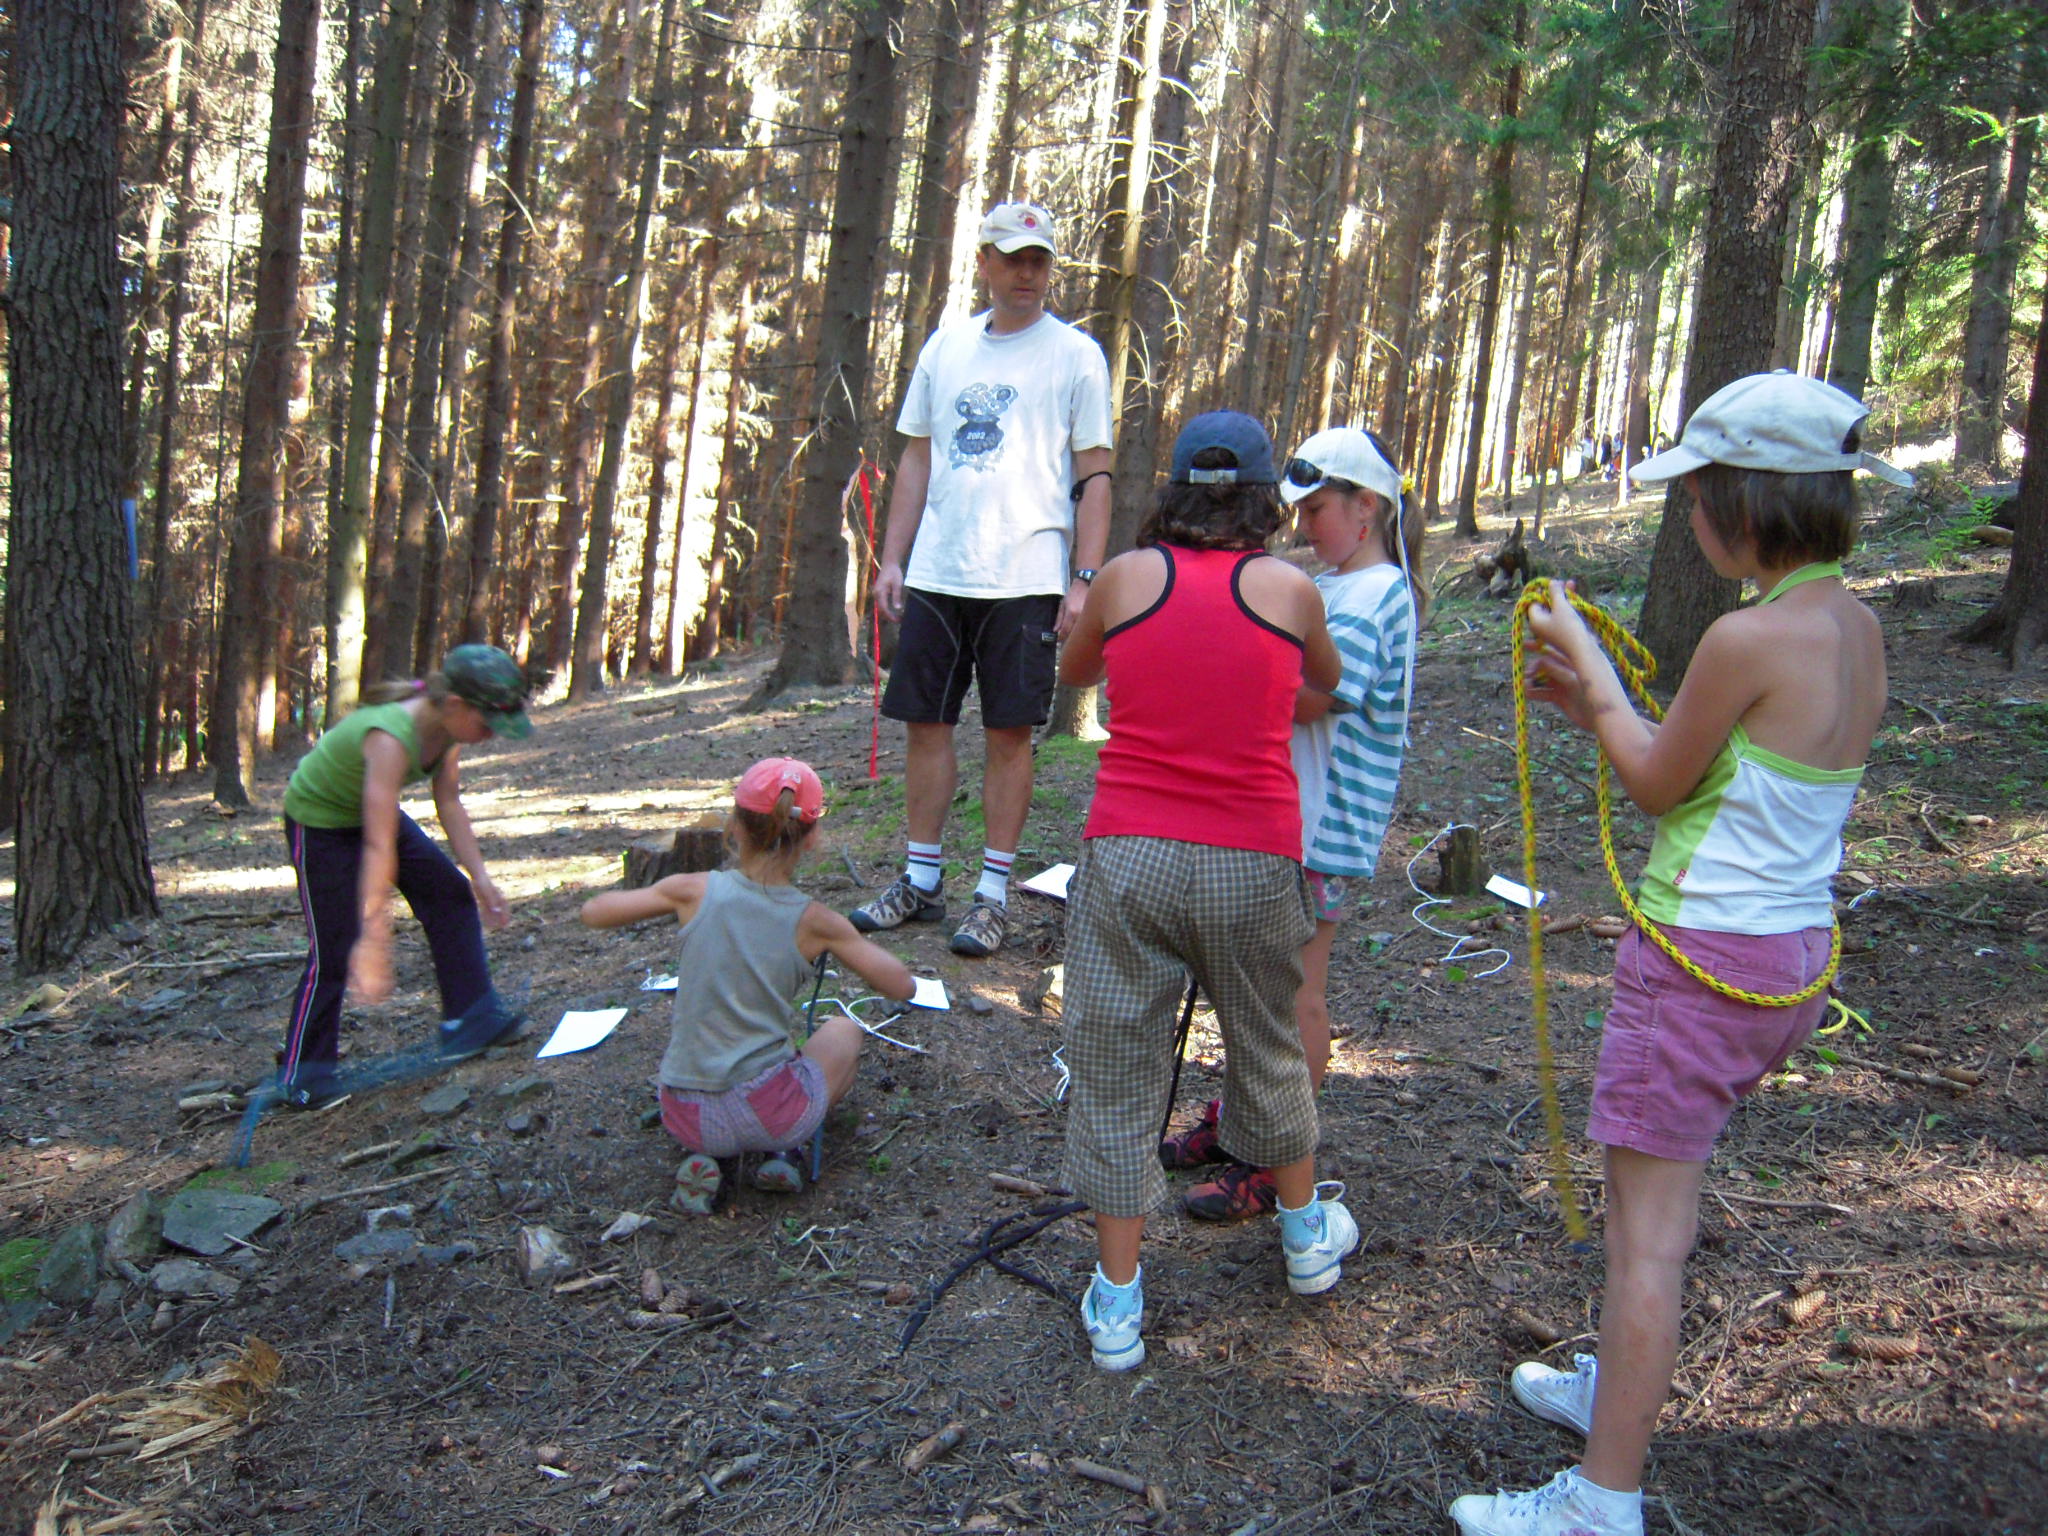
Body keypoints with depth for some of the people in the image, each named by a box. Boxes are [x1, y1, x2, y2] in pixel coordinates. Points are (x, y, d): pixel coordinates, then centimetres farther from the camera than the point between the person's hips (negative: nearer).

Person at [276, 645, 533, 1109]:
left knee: (450, 893, 0)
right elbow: (379, 847, -43)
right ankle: (302, 1074, 10)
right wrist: (374, 939, -44)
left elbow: (449, 803, -5)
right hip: (319, 821, -8)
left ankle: (469, 1020, 6)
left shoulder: (447, 725, -16)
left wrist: (480, 877, -8)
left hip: (371, 809, 8)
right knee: (335, 950, -6)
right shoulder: (391, 737, -40)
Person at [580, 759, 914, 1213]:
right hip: (771, 1111, -2)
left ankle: (704, 1160, 11)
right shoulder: (815, 922, -8)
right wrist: (841, 938, 15)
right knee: (843, 1030, 28)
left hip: (685, 1119, 2)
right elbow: (901, 985, 0)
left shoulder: (694, 891, -6)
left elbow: (593, 912, 7)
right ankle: (784, 1151, 10)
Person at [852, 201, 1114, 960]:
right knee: (924, 721, 8)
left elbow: (1093, 477, -2)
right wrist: (892, 560, 8)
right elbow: (917, 460, 16)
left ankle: (993, 893, 11)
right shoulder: (946, 346, 14)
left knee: (1009, 732, 0)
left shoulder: (1075, 355, 2)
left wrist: (1085, 579, -10)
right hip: (936, 575, 4)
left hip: (1024, 578, -4)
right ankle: (921, 881, 21)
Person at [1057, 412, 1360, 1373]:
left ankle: (1116, 1304, 17)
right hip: (1251, 862, 1)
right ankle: (1307, 1233, 44)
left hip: (1127, 854, 0)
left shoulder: (1126, 577, 0)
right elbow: (1327, 684, 20)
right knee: (1267, 1049, 22)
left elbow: (1073, 671, 20)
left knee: (1115, 1068, 10)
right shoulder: (1291, 589, 0)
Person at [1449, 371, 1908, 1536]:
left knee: (1649, 1228, 1)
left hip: (1704, 957, -9)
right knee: (1661, 1200, 26)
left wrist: (1589, 664, 2)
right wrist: (1597, 705, 14)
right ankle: (1620, 1387, 45)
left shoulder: (1748, 638, -21)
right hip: (1796, 955, 9)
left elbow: (1660, 784, -8)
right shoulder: (1858, 631, 6)